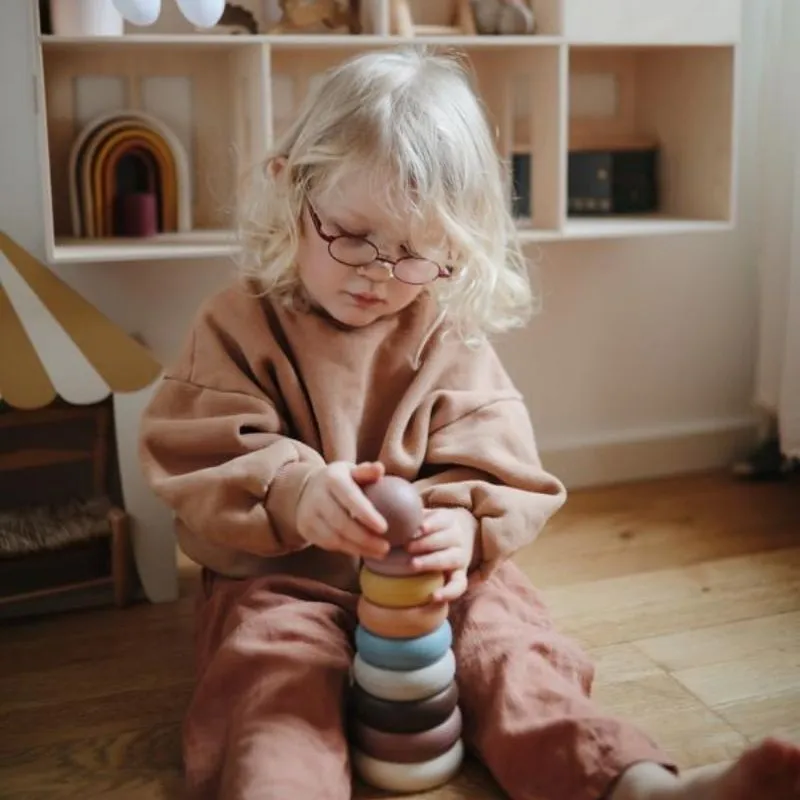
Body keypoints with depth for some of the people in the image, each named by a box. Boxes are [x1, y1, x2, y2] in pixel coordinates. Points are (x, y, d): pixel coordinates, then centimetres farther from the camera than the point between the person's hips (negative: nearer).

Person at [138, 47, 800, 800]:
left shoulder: (447, 335, 1)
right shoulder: (240, 324, -4)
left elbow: (496, 469, -3)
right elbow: (196, 463, -13)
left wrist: (463, 525, -28)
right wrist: (291, 492, -34)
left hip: (432, 574, 2)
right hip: (281, 577, -1)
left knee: (507, 641, -20)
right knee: (274, 663, -30)